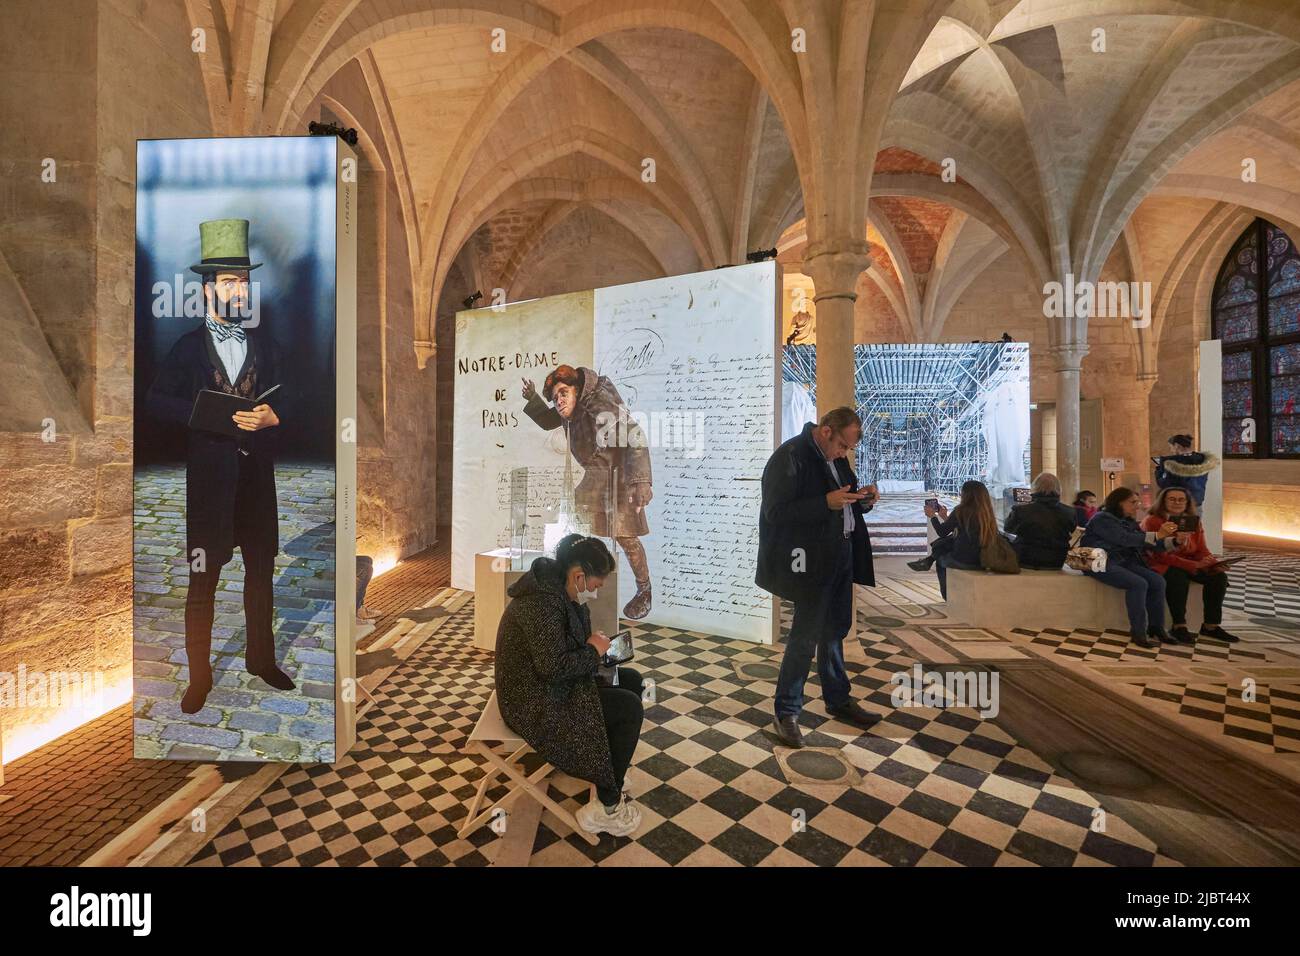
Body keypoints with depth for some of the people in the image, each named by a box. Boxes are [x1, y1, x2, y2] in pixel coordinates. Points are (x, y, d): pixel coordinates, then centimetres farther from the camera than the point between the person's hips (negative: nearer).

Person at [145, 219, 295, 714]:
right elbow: (156, 400, -1)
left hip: (258, 473, 2)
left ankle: (261, 658, 28)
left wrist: (270, 417, -17)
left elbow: (288, 398, 4)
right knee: (202, 580, 2)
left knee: (261, 570, 12)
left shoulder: (265, 342, 10)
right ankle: (199, 677, 18)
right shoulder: (188, 347, 5)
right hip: (208, 475, -2)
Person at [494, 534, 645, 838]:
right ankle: (606, 807, 4)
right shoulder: (542, 600, -29)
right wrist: (593, 651, -16)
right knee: (629, 707, -15)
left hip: (547, 685, 10)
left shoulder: (559, 590, 2)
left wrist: (595, 645, -2)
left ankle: (609, 776, 19)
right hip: (533, 702, -10)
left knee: (631, 680, 7)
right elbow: (554, 667, -31)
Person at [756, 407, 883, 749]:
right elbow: (776, 512, -22)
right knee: (805, 636, 0)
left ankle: (838, 700, 38)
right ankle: (787, 712, 18)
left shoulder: (835, 457, 10)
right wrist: (826, 502, -28)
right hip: (811, 563, -8)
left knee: (835, 630, 19)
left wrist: (863, 500, -2)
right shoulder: (789, 456, -16)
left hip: (840, 558, 8)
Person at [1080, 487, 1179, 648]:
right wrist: (1157, 534, -25)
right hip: (1102, 563, -8)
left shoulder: (1128, 522, 16)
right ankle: (1138, 631, -16)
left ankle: (1156, 627, -1)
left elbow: (1144, 542, 11)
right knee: (1138, 583, -26)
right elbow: (1124, 539, -21)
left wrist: (1173, 541, -4)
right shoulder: (1102, 518, -10)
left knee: (1157, 581, -12)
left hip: (1124, 562, 8)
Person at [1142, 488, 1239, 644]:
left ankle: (1211, 626, -4)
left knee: (1219, 576, -14)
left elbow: (1201, 550, 6)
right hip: (1160, 564, -7)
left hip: (1189, 564, 7)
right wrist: (1194, 566, -28)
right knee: (1178, 576, -34)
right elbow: (1161, 555, -19)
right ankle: (1178, 626, -24)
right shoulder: (1153, 521, -13)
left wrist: (1211, 561, -17)